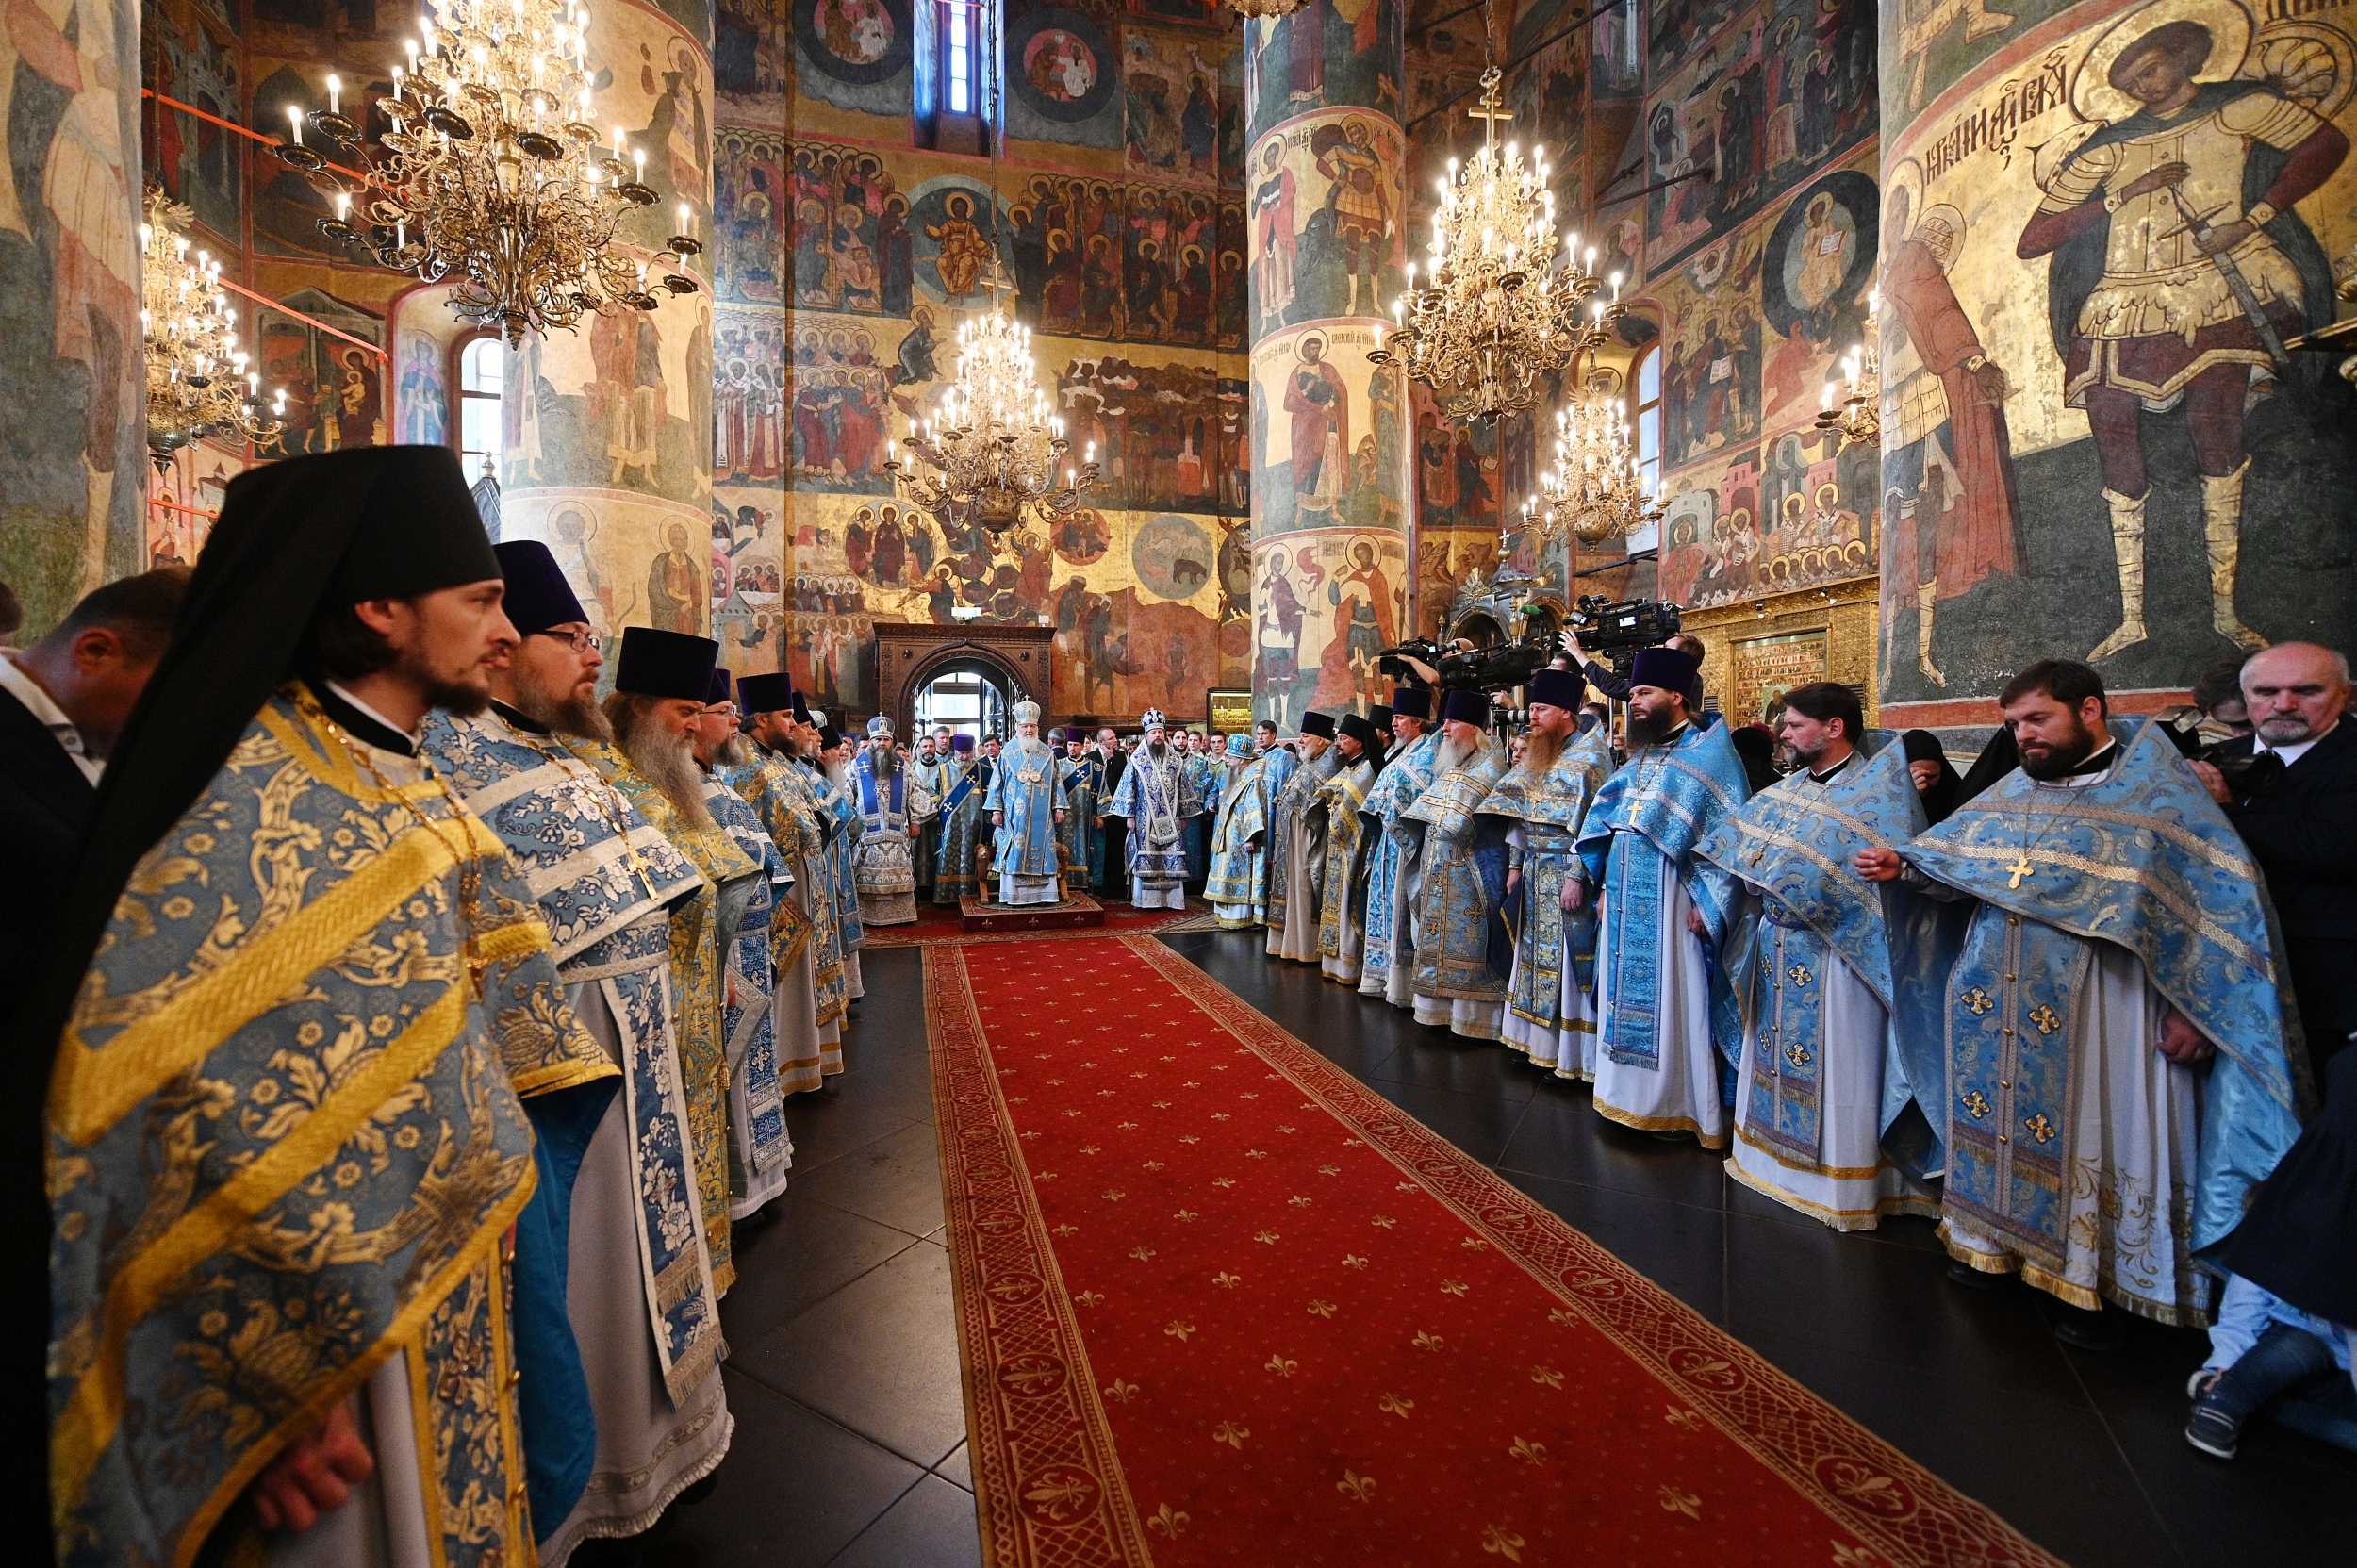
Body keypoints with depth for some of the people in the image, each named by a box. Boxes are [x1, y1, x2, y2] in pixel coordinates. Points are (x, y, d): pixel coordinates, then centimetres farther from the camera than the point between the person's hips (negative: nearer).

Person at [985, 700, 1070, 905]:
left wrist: (1059, 808, 3)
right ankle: (1013, 894, 4)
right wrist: (996, 810, -1)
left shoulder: (1048, 754, 7)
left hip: (1041, 817, 1)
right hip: (1014, 814, -1)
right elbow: (996, 784, 4)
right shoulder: (1007, 753, 3)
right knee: (1013, 852, -1)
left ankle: (1042, 892, 7)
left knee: (1041, 849, 1)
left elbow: (1057, 782, 9)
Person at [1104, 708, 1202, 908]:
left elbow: (1185, 790, 12)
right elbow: (1128, 788, 2)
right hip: (1145, 820, -2)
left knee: (1172, 859, 0)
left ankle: (1172, 898, 6)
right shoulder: (1137, 760, 1)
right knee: (1145, 860, -2)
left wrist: (1184, 816, 9)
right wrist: (1129, 816, -3)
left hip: (1171, 820, 2)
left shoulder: (1176, 760, 8)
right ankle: (1146, 899, 4)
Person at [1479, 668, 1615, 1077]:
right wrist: (1515, 864, 13)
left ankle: (1570, 1052, 7)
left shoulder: (1589, 752, -11)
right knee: (1537, 955, 12)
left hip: (1566, 870, -8)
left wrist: (1576, 876, -20)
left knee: (1567, 958, -2)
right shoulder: (1536, 754, 13)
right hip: (1535, 870, 8)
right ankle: (1537, 1041, 23)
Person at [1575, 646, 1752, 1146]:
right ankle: (1633, 1097, 24)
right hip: (1626, 902, 7)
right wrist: (1605, 887, 13)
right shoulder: (1638, 757, 15)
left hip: (1670, 900, -7)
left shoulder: (1709, 752, -7)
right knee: (1629, 998, 12)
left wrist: (1705, 902, -17)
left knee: (1675, 1000, -1)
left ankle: (1682, 1107, 12)